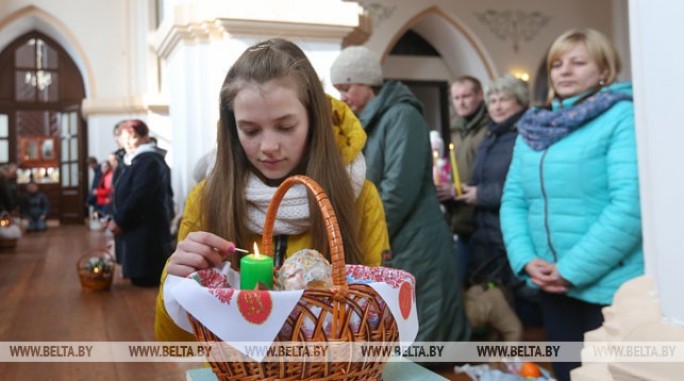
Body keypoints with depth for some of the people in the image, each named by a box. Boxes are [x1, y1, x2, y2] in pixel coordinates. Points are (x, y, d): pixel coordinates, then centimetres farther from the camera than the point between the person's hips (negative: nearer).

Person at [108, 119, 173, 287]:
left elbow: (138, 198, -24)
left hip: (145, 231, -11)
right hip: (142, 230, 11)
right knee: (145, 280, 15)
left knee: (145, 280, -8)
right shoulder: (139, 160, 19)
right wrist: (118, 219, 12)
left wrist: (119, 221, -15)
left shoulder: (148, 162, -16)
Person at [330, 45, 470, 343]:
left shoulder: (401, 115, -11)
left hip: (414, 247, -9)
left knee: (418, 335, -1)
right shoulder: (371, 121, 16)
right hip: (389, 247, 9)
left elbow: (399, 189, -20)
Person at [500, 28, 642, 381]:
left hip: (609, 285, -5)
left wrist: (573, 269, -18)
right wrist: (526, 259, -8)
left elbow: (630, 203, -18)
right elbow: (512, 199, 7)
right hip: (552, 285, 5)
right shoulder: (532, 127, 9)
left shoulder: (621, 117, -8)